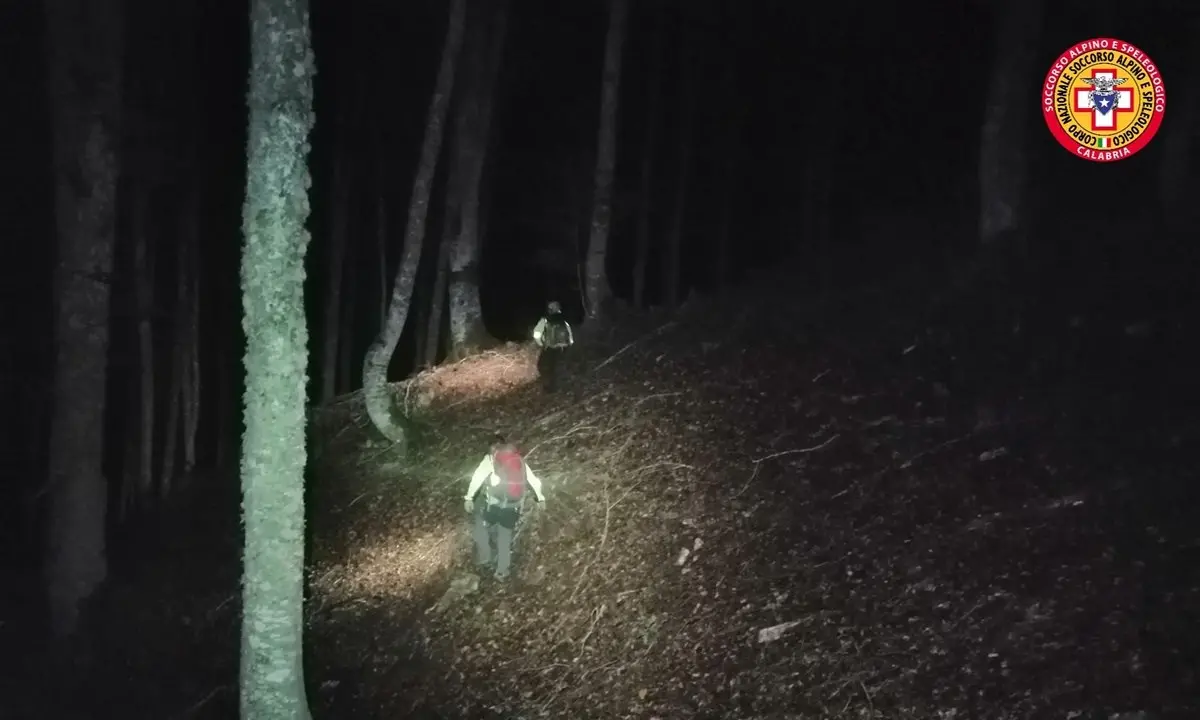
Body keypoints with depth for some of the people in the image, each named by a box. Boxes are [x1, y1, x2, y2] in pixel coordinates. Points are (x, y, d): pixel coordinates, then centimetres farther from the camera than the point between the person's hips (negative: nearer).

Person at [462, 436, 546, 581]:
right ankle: (502, 571, 20)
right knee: (505, 536, 19)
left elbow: (478, 477, -9)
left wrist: (469, 497, -11)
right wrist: (540, 496, 33)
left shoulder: (491, 458, 3)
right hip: (514, 505, 4)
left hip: (495, 502, -4)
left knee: (479, 524, 22)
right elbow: (534, 479, 21)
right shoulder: (519, 459, 16)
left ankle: (484, 557, 18)